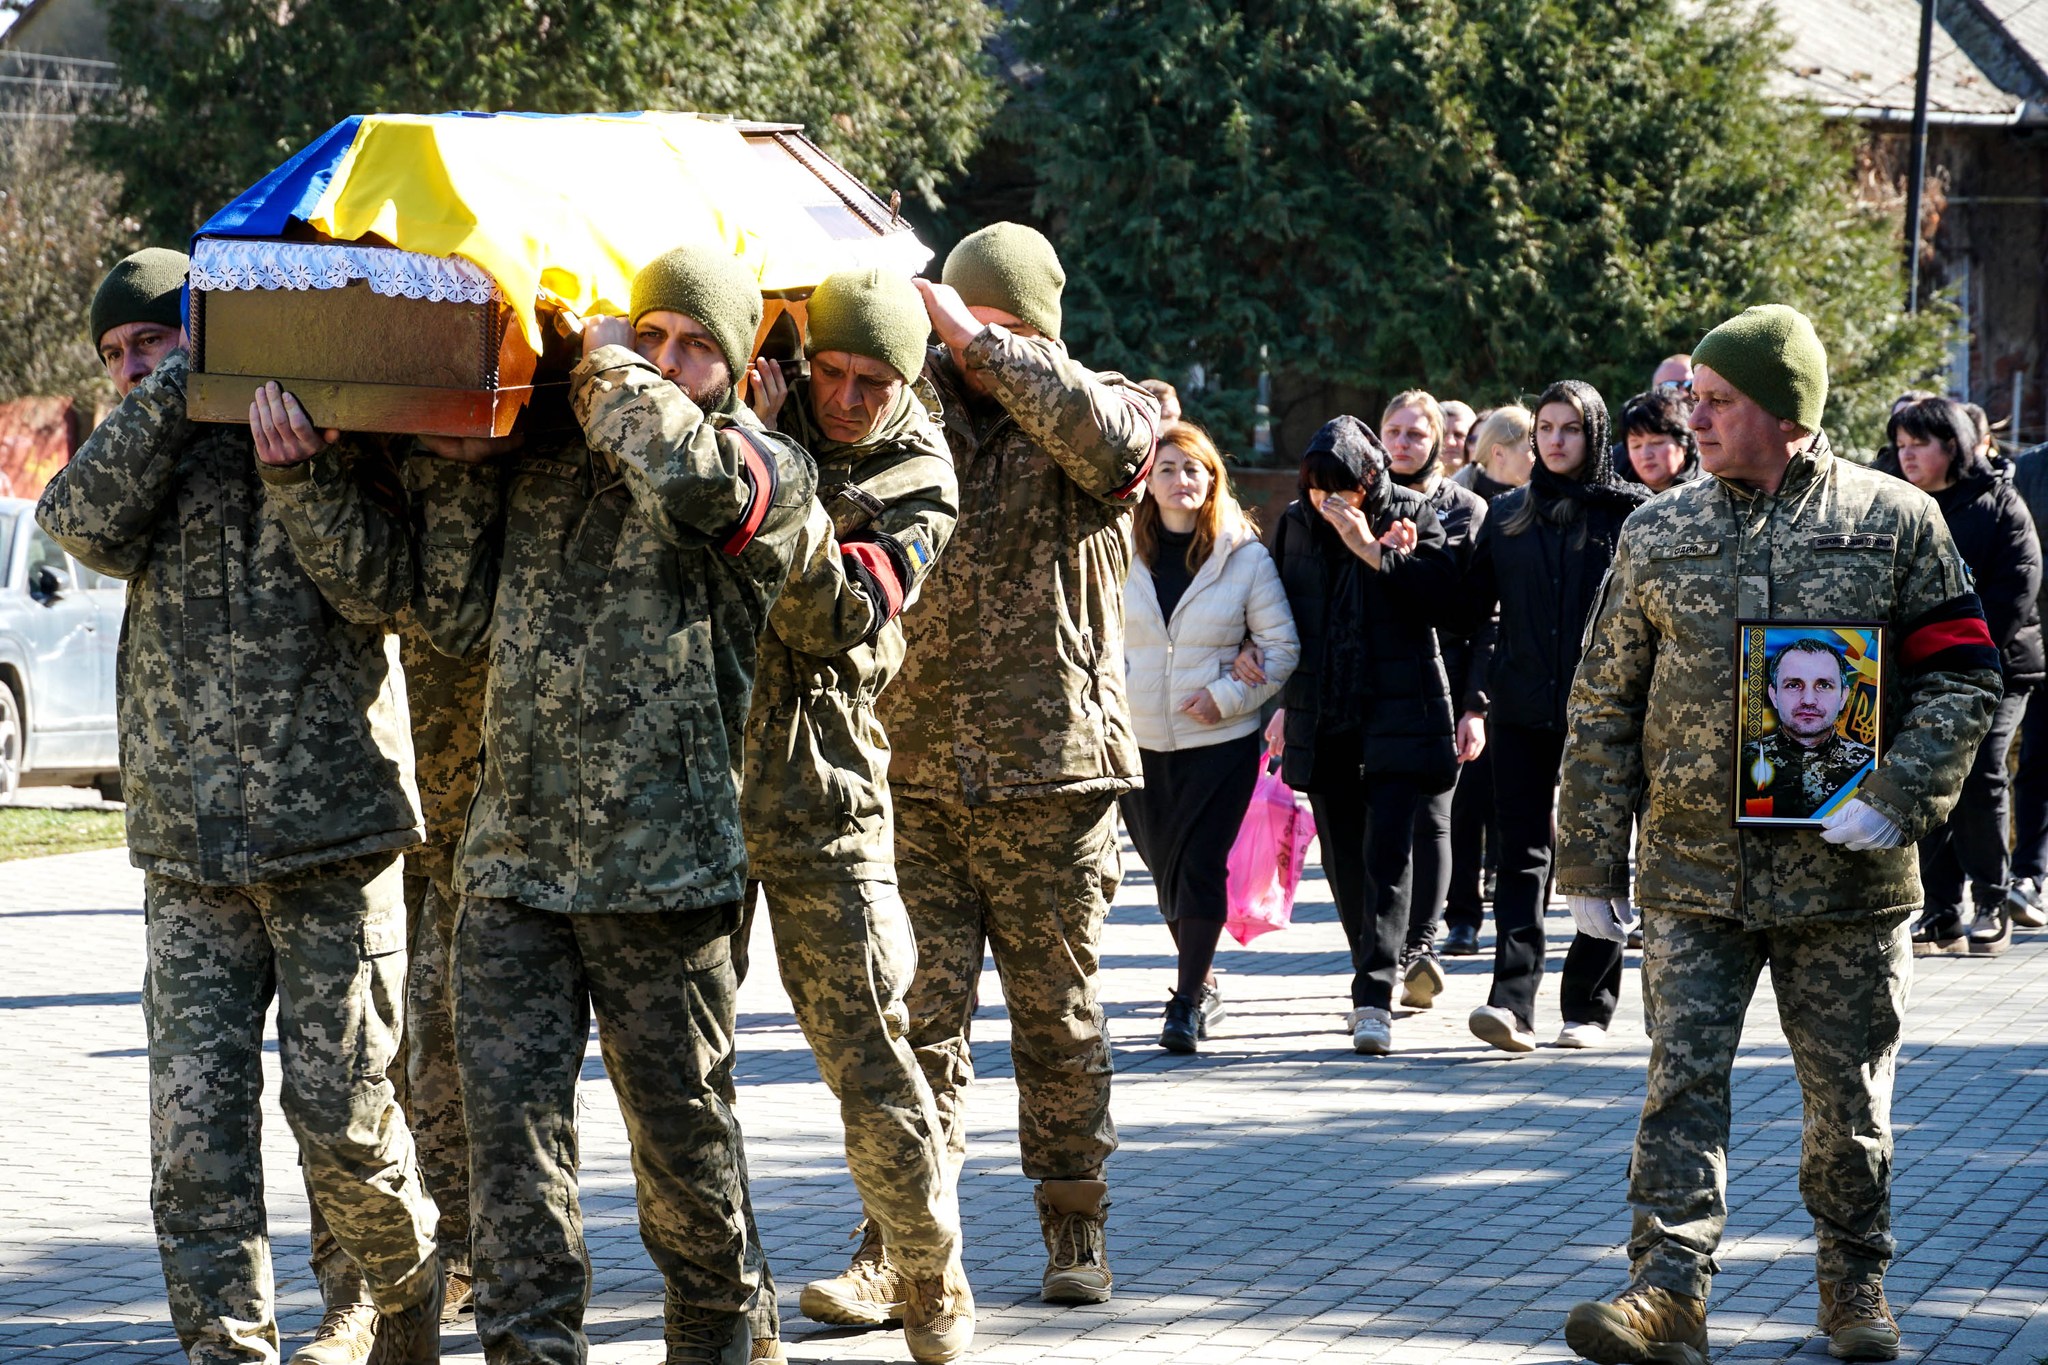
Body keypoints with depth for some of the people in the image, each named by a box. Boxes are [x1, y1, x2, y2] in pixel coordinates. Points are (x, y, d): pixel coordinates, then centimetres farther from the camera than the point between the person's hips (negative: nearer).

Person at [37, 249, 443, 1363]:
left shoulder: (337, 444, 2)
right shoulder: (156, 457, 14)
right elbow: (85, 520, -8)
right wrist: (181, 388, -12)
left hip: (333, 841, -3)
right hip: (189, 854, 3)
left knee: (342, 1116, 0)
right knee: (195, 1125, -5)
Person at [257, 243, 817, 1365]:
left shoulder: (766, 466, -1)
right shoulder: (535, 459, 13)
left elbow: (692, 478, -25)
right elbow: (456, 613, 15)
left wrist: (604, 366, -9)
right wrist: (305, 477, 5)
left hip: (660, 862, -3)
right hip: (511, 855, 3)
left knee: (679, 1122, 7)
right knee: (509, 1112, -4)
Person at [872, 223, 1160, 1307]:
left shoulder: (1095, 416, 3)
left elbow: (1106, 433, -20)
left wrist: (976, 338, -20)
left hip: (1049, 775, -1)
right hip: (916, 770, 2)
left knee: (1058, 1013, 8)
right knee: (919, 1010, -3)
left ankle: (1075, 1226, 20)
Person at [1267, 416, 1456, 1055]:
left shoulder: (1413, 516, -3)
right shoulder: (1297, 523, 7)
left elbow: (1438, 595, -17)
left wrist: (1372, 550, -21)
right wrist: (1284, 701, 15)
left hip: (1396, 713, -4)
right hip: (1322, 716, 4)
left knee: (1387, 849, -14)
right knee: (1344, 856, 8)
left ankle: (1375, 996, -17)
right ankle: (1374, 980, 20)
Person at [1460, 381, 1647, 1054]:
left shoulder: (1630, 513, 0)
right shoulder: (1508, 514, 11)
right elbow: (1472, 603, 14)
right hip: (1522, 711, 3)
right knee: (1523, 852, -5)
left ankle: (1588, 1007, 12)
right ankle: (1513, 1002, -13)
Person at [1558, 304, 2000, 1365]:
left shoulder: (1895, 521, 0)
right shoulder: (1658, 534, 6)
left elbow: (1962, 678, -1)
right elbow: (1603, 704, 9)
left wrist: (1897, 799, -15)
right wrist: (1589, 859, 6)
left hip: (1845, 871, -1)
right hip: (1694, 872, 1)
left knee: (1849, 1095, 7)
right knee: (1681, 1079, -7)